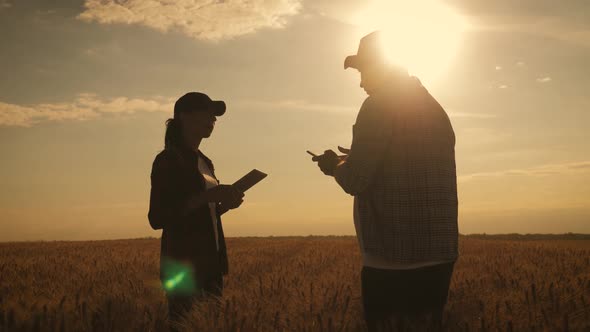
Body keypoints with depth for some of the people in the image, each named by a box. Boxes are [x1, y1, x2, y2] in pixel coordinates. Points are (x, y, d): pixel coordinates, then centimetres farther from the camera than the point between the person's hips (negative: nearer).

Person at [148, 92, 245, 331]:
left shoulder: (203, 162, 16)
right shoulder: (168, 160, -8)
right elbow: (157, 219, -15)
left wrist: (225, 204, 3)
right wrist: (206, 196, -20)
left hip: (210, 263, 8)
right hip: (184, 265, -8)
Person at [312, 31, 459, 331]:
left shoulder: (380, 105, -9)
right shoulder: (436, 110, 16)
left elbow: (355, 181, -14)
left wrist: (335, 165, 7)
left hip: (393, 261, -8)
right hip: (438, 256, 8)